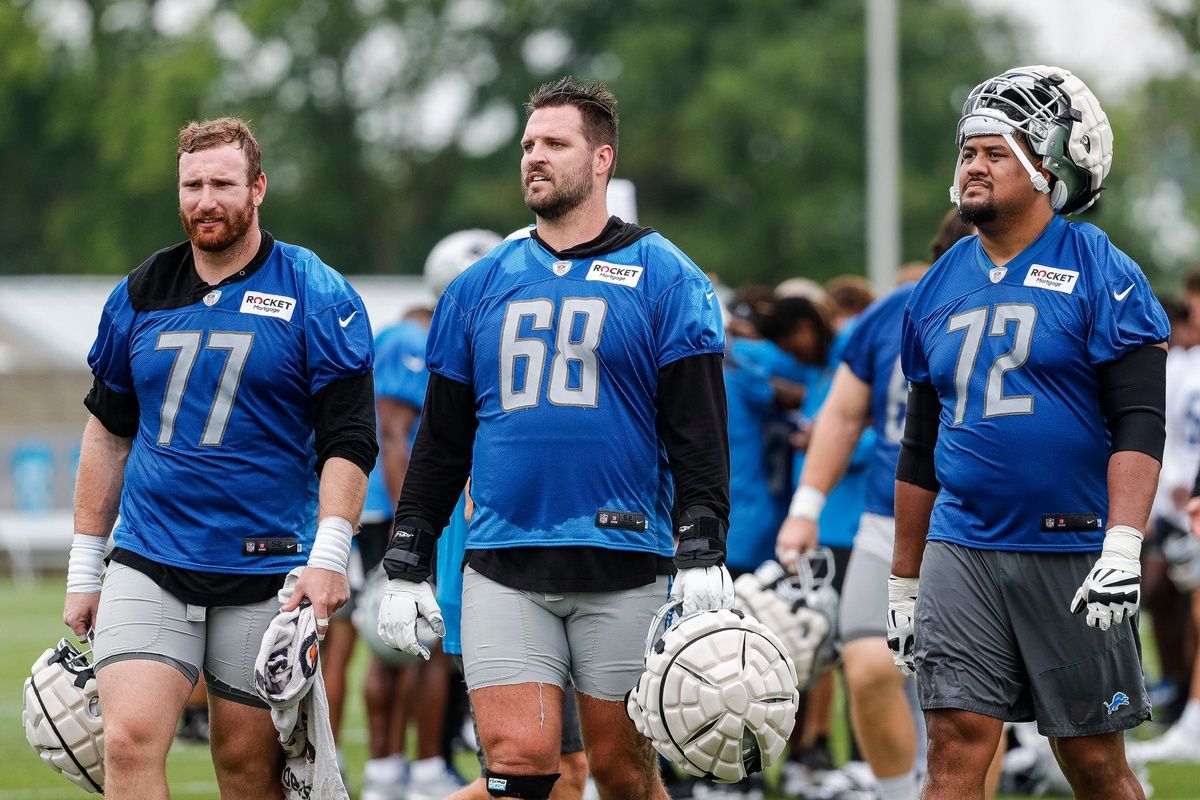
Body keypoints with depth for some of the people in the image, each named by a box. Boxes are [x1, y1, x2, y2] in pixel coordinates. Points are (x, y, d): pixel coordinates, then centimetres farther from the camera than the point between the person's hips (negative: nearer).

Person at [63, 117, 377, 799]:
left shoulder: (317, 297, -2)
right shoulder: (140, 295, 10)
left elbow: (349, 440, -5)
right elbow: (108, 433, 18)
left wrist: (328, 556, -17)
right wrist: (85, 569, 16)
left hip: (264, 573, -2)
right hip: (147, 565, 2)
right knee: (130, 741, -15)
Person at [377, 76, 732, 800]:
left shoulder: (664, 278, 3)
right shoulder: (479, 288, 13)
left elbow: (699, 431, -3)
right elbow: (441, 440, 17)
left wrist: (702, 553, -13)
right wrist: (407, 565, 11)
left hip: (622, 572, -3)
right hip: (503, 571, 3)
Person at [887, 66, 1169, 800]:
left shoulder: (1101, 276, -4)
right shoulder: (940, 287, 13)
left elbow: (1138, 425, -11)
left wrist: (1123, 548, -24)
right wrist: (903, 582, 19)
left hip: (1073, 556, -4)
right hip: (964, 551, 4)